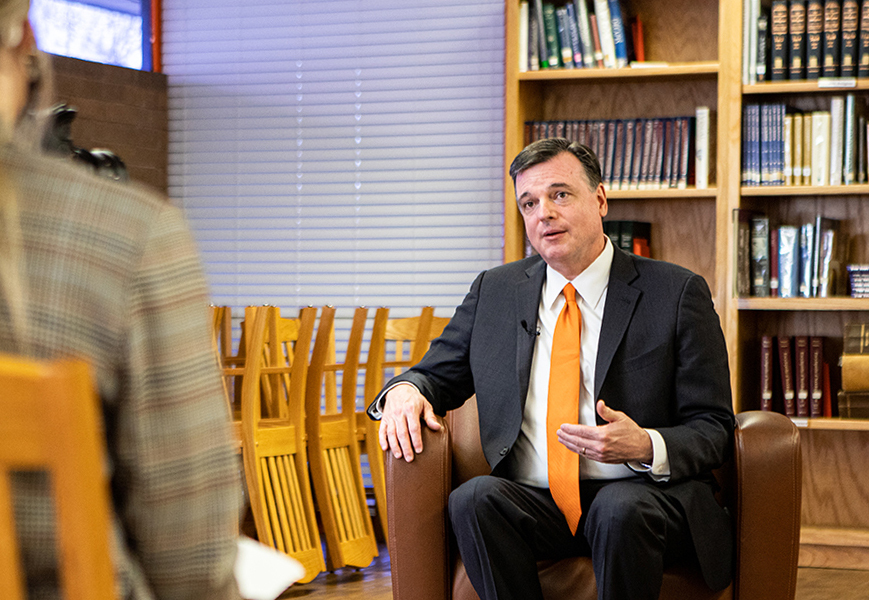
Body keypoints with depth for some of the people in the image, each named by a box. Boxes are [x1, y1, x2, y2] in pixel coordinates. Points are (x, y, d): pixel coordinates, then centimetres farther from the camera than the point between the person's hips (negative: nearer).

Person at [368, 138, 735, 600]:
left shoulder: (677, 293, 4)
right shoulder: (494, 291, 16)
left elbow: (713, 429, 2)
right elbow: (439, 375, 22)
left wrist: (647, 447, -20)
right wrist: (404, 390, -4)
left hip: (640, 496, -2)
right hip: (534, 504, 3)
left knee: (621, 509, -36)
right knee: (474, 499, -29)